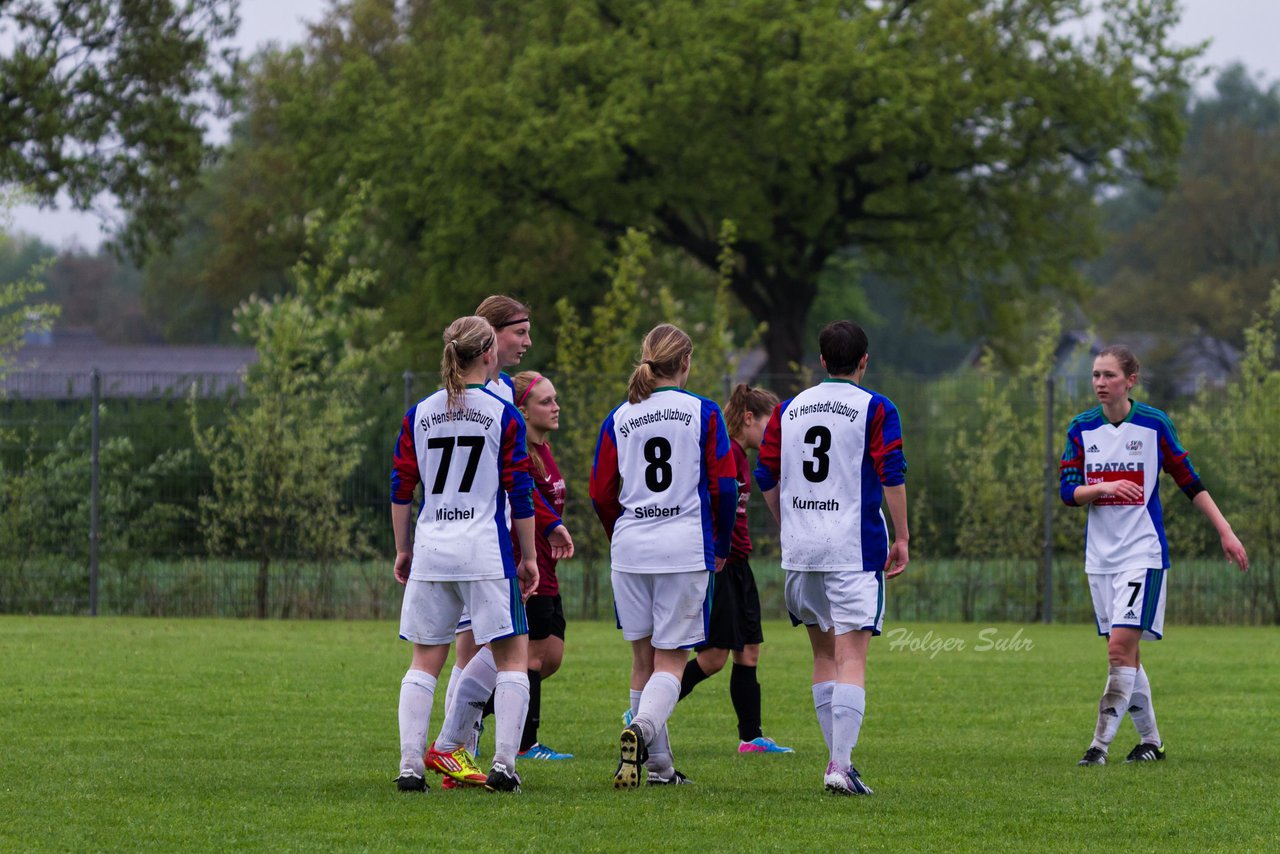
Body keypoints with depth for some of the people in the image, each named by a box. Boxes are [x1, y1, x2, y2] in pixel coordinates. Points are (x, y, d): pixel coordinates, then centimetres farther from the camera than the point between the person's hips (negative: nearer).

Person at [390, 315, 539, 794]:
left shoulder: (418, 417, 7)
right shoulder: (504, 415, -3)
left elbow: (400, 492, 8)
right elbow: (520, 495, -3)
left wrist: (403, 551, 18)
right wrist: (529, 557, 4)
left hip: (431, 552, 4)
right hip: (487, 554, -4)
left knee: (425, 661, 9)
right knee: (512, 656, 4)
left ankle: (411, 766, 0)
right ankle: (504, 763, -6)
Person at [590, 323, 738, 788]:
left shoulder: (618, 419, 6)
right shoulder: (703, 412, -1)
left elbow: (601, 494, 7)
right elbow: (724, 486, -2)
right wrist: (721, 546, 12)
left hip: (630, 546, 3)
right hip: (686, 549, -3)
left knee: (644, 659, 12)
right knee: (671, 660, -1)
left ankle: (658, 764, 13)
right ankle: (642, 728, -29)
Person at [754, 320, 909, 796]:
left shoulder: (788, 409, 11)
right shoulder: (876, 410, -3)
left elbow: (765, 477, 12)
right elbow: (892, 475, -10)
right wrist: (901, 538, -3)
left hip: (800, 549, 4)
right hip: (855, 551, -4)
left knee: (824, 655, 16)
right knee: (852, 659, -7)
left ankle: (838, 756, 15)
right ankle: (840, 766, -18)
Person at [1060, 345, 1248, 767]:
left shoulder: (1154, 424, -4)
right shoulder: (1081, 428, 3)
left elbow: (1190, 482, 2)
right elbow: (1068, 491, -2)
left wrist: (1226, 531, -1)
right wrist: (1104, 488, -22)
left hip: (1143, 554, -4)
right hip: (1100, 555, 4)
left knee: (1121, 646, -15)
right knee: (1123, 653, 9)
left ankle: (1101, 743, -15)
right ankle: (1150, 739, 21)